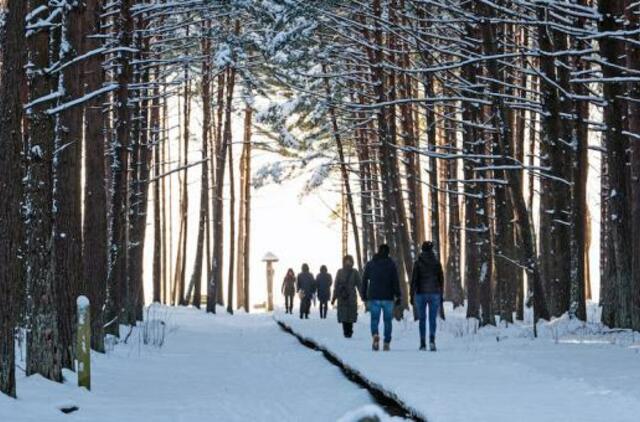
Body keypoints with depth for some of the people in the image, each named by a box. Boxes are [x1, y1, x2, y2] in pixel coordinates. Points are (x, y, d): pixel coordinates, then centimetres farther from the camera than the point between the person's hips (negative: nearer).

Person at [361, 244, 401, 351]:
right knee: (387, 320, 9)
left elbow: (364, 280, 7)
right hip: (388, 297, -1)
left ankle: (375, 335, -26)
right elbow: (396, 281, -5)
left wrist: (364, 294, 15)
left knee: (374, 319, 3)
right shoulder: (391, 264, 0)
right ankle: (387, 343, 6)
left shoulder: (370, 264, 6)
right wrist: (397, 296, -3)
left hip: (374, 297, 1)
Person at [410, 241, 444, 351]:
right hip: (434, 293, 1)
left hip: (421, 293, -1)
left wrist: (412, 296, -1)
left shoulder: (418, 263, -5)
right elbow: (441, 280, 4)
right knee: (433, 319, 2)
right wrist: (441, 295, 12)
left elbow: (413, 280, -6)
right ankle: (432, 339, -21)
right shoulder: (437, 263, 1)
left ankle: (423, 343, 8)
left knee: (422, 319, 10)